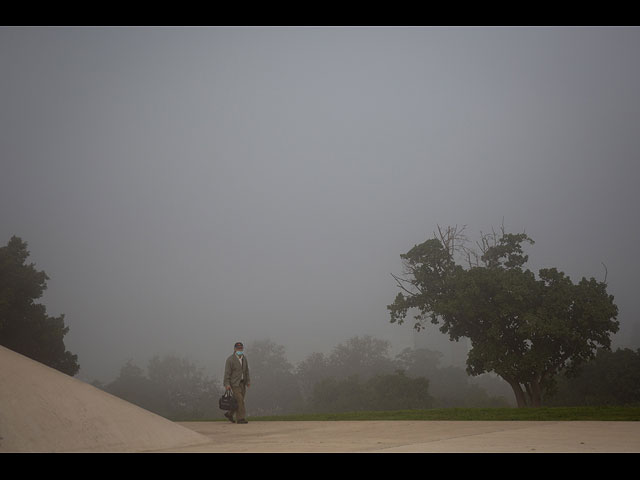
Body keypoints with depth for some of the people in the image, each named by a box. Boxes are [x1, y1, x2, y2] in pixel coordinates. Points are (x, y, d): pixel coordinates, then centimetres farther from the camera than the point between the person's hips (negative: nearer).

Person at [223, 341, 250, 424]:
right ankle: (240, 419, -6)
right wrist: (227, 384, -18)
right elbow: (227, 372, -13)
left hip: (242, 383, 7)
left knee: (240, 401, 9)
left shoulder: (244, 358, 9)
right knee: (239, 400, -12)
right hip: (234, 383, -7)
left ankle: (229, 414, 26)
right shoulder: (230, 359, -11)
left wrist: (248, 381, 8)